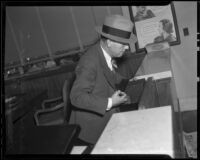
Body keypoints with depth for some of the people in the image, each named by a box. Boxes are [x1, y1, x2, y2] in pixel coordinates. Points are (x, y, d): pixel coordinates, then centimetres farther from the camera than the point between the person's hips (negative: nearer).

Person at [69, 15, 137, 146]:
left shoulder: (105, 53, 0)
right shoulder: (90, 61, -25)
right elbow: (77, 96, -27)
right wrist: (109, 103, -26)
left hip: (106, 114, 8)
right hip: (93, 125, -8)